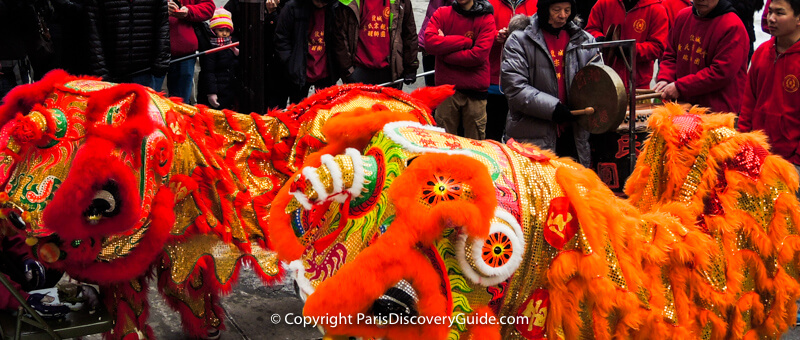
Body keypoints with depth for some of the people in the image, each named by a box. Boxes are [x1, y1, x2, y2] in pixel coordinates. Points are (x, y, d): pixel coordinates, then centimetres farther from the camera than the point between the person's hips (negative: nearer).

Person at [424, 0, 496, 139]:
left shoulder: (487, 19, 3)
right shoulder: (442, 13, 8)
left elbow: (479, 55, -11)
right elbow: (430, 41, -10)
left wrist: (443, 53, -7)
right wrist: (466, 41, -9)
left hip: (475, 90, -1)